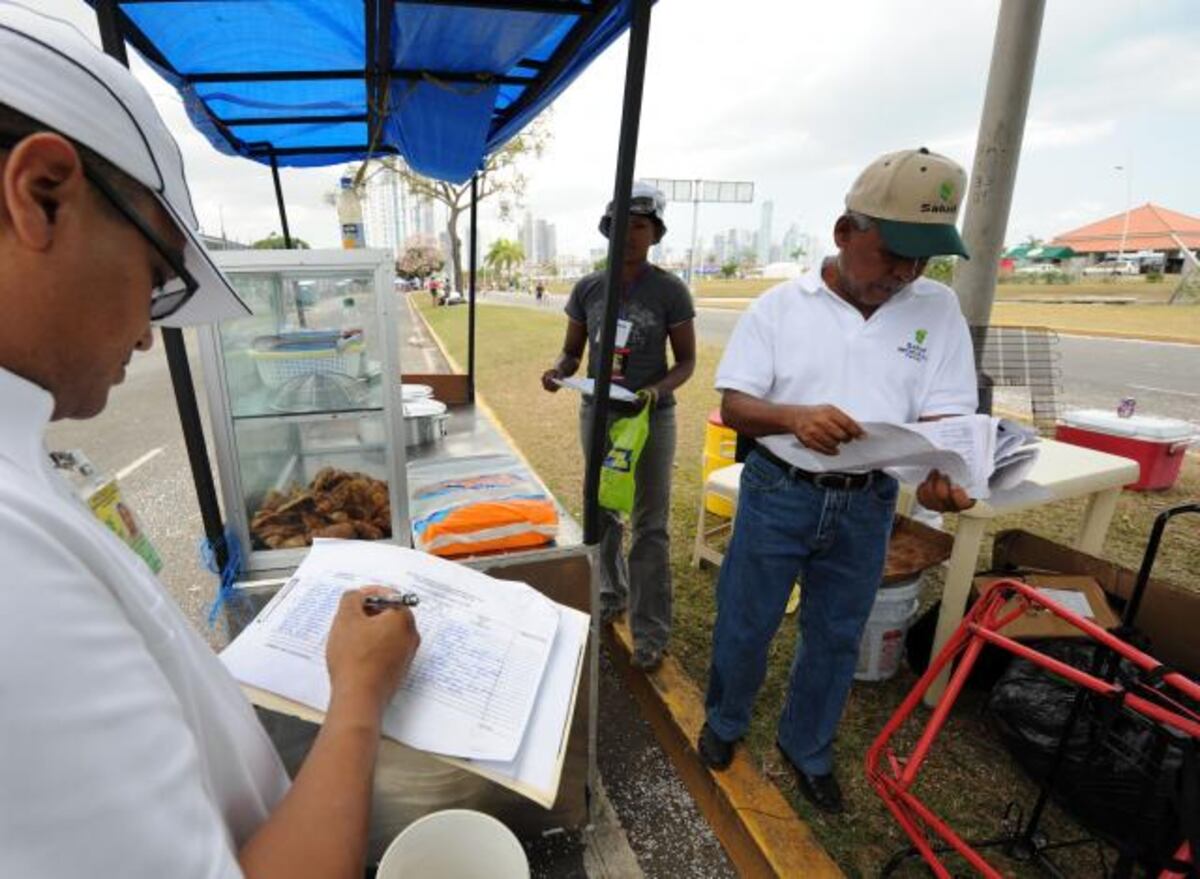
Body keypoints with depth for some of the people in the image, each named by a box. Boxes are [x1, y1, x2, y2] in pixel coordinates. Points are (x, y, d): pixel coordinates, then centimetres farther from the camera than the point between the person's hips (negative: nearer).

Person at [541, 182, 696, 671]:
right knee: (601, 513, 16)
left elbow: (686, 361, -3)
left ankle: (650, 633, 15)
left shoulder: (670, 291, -7)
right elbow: (572, 353, 8)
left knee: (650, 525, 2)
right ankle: (611, 596, 39)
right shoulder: (588, 288, 2)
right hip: (597, 413, 4)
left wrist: (655, 391, -22)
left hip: (652, 418, -3)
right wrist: (558, 372, -15)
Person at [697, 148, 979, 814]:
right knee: (743, 626, 13)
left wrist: (941, 472, -26)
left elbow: (946, 415, -3)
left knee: (835, 637, 19)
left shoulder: (938, 309, 0)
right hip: (778, 492, -2)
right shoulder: (779, 305, -6)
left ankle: (806, 748, 44)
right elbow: (733, 405, -8)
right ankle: (725, 720, 43)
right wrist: (795, 417, -29)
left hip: (867, 503, 3)